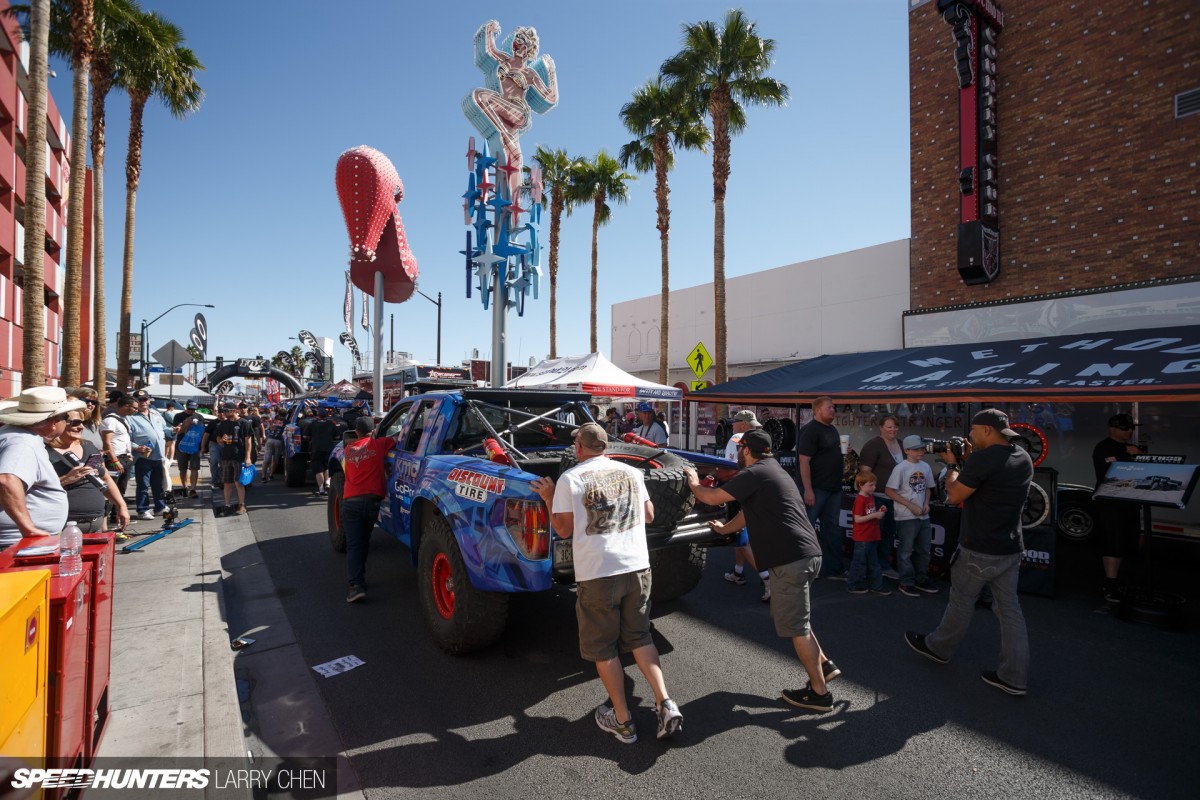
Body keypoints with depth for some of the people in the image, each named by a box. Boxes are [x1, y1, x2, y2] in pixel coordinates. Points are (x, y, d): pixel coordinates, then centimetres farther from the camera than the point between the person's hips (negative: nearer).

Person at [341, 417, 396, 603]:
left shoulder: (349, 448, 14)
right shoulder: (378, 444, 3)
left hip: (350, 501, 1)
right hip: (372, 499, -1)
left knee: (353, 544, -2)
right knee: (364, 541, 18)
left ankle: (357, 585, -16)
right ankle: (359, 577, 29)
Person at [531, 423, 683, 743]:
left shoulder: (570, 479, -7)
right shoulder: (632, 472, 6)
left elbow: (564, 530, -4)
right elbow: (649, 515, 14)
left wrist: (548, 498, 9)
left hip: (597, 573, -4)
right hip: (638, 567, 4)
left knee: (603, 648, 13)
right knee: (639, 638, 21)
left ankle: (622, 720, 22)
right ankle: (665, 705, 12)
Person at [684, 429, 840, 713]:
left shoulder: (754, 473, -10)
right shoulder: (773, 471, 21)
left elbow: (711, 498, -8)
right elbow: (750, 511, 33)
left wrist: (694, 483, 12)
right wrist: (725, 529, 46)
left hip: (791, 558, -10)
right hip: (808, 554, 10)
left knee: (796, 626, 1)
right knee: (787, 616, 24)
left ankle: (819, 693, 11)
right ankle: (824, 665, 26)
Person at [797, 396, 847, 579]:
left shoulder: (832, 430, 13)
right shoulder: (810, 430, -14)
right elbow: (804, 461, -19)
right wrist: (808, 490, -23)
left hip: (833, 488, 9)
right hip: (816, 488, -9)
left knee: (832, 529, 13)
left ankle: (833, 568, 22)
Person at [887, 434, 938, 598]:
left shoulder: (925, 467, 5)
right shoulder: (901, 468, -13)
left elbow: (927, 488, 18)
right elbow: (890, 491, -13)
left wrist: (926, 503, -1)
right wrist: (910, 505, -16)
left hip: (924, 516, 7)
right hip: (906, 517, -6)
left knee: (924, 550, 16)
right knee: (906, 551, 2)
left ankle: (921, 580, 31)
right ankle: (906, 583, 12)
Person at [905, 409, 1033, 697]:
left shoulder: (983, 458, -22)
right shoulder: (1024, 459, 6)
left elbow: (955, 495, -15)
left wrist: (952, 464, -1)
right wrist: (969, 461, 11)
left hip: (979, 551, -7)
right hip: (1011, 549, 7)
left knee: (961, 602, 11)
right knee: (1009, 608, 10)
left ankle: (938, 648, 31)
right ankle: (1014, 677, 15)